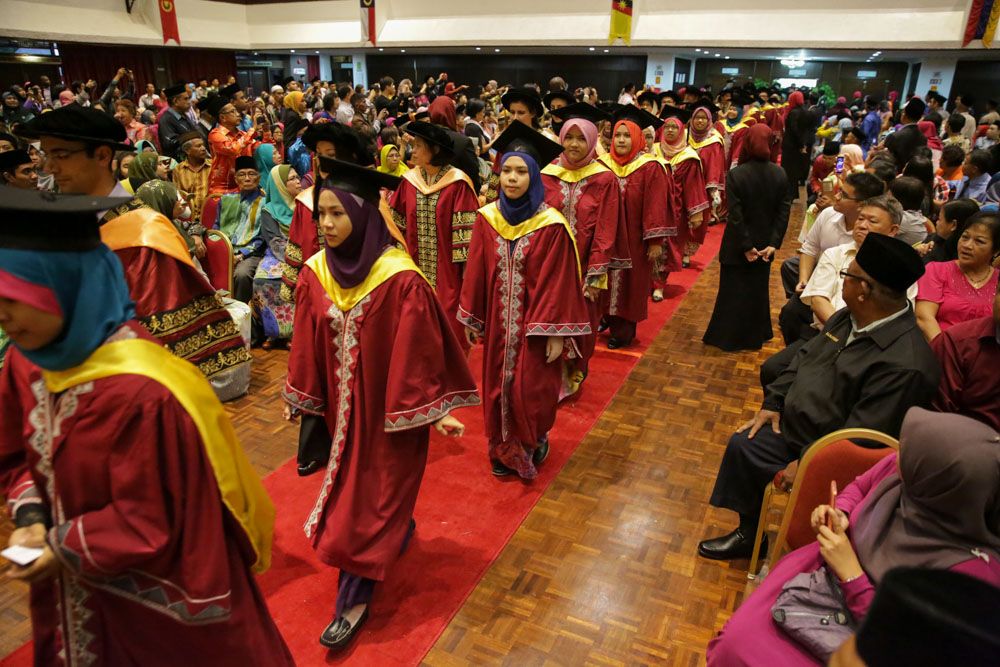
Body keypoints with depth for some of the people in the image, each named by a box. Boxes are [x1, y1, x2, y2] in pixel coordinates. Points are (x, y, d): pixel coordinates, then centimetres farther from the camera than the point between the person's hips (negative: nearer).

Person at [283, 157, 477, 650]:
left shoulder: (399, 278, -22)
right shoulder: (314, 273, -5)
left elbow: (420, 348, -17)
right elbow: (308, 345, 4)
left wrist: (435, 409, -14)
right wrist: (298, 396, 11)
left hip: (388, 404, -5)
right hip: (341, 401, 6)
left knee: (369, 497, 6)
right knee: (355, 483, 22)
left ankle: (355, 599, 22)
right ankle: (399, 531, 51)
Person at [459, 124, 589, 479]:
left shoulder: (551, 225, -14)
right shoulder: (487, 218, -2)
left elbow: (558, 283, -13)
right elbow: (476, 274, 3)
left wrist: (556, 332, -13)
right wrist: (471, 318, 7)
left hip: (534, 320, -4)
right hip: (497, 320, 4)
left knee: (529, 389, 3)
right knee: (498, 385, 14)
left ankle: (536, 441, 32)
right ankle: (505, 449, 34)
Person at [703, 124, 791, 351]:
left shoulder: (735, 175, -19)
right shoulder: (780, 174, -6)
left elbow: (735, 216, -20)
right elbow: (784, 212, -7)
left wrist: (746, 246, -13)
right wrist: (774, 243, -6)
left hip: (738, 246, -4)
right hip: (765, 243, 4)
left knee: (733, 291, 10)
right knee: (758, 289, 19)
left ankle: (727, 338, 18)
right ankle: (755, 335, 32)